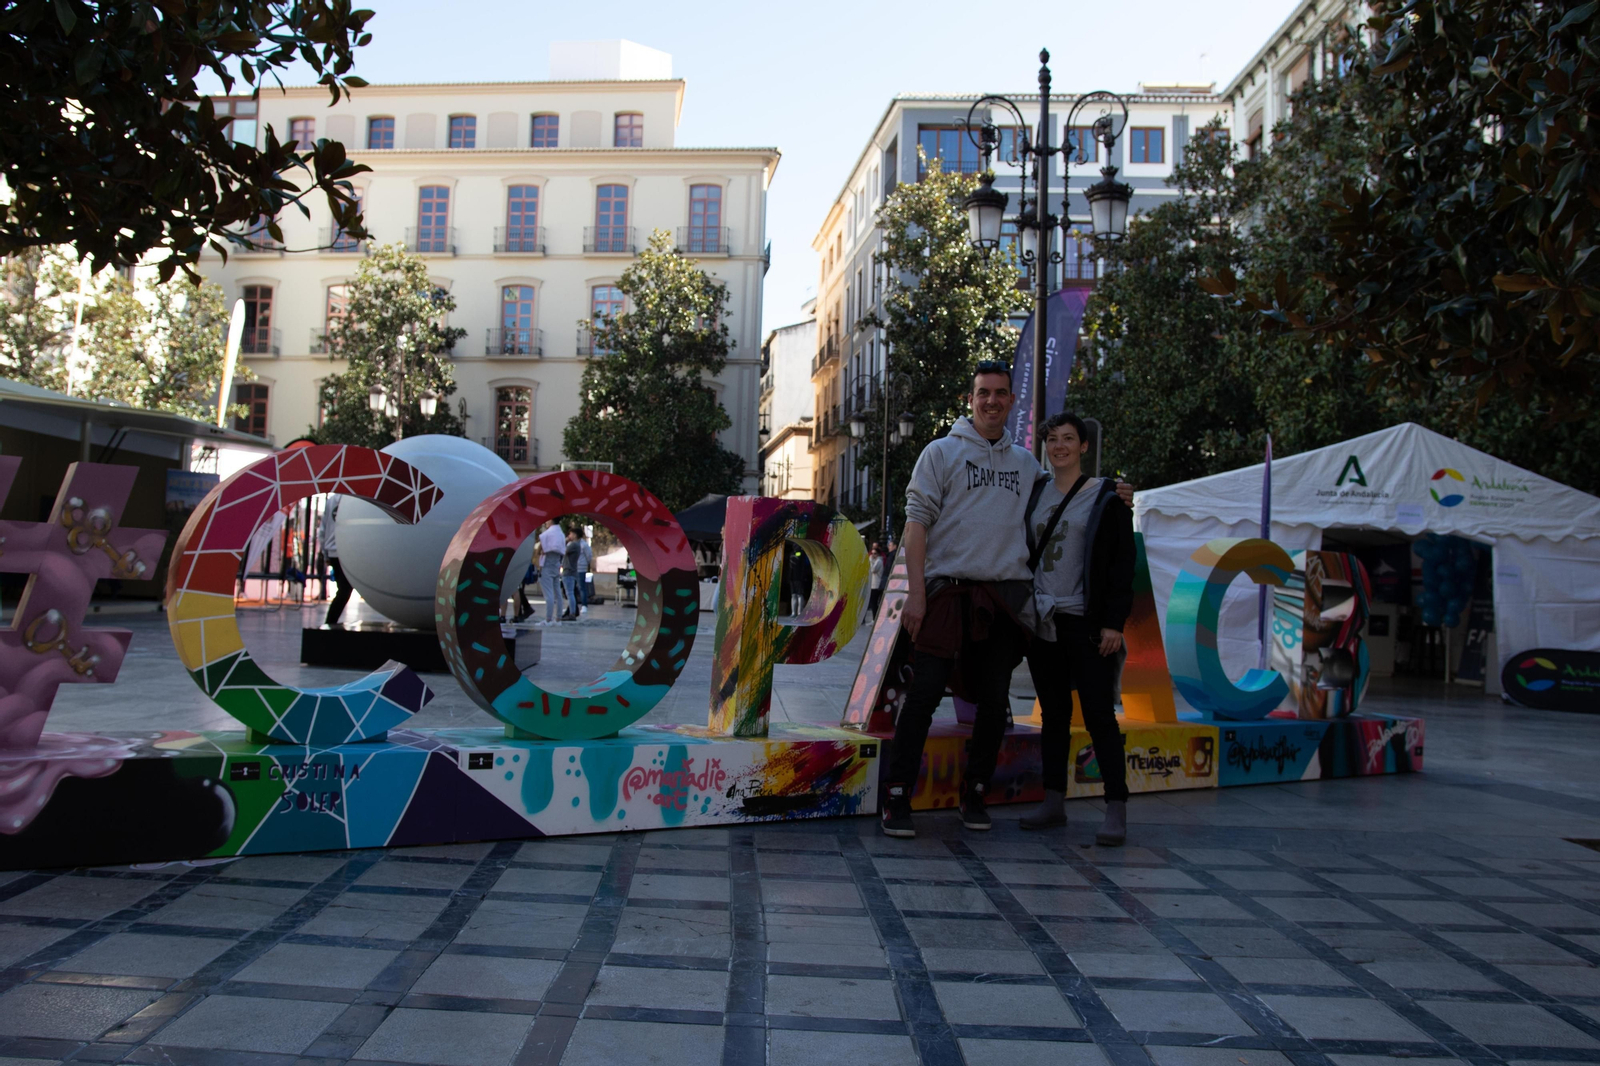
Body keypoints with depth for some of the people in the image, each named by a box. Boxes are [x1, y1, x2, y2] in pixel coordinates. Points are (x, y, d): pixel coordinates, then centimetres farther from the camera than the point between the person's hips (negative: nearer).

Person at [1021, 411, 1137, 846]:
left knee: (1099, 715, -5)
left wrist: (1114, 622, -11)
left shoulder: (1106, 496, 0)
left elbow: (1123, 563, -4)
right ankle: (1054, 803, 17)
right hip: (1041, 619, 5)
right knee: (1053, 714, 10)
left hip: (1085, 622, -5)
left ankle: (1116, 812, 0)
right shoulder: (1036, 495, 13)